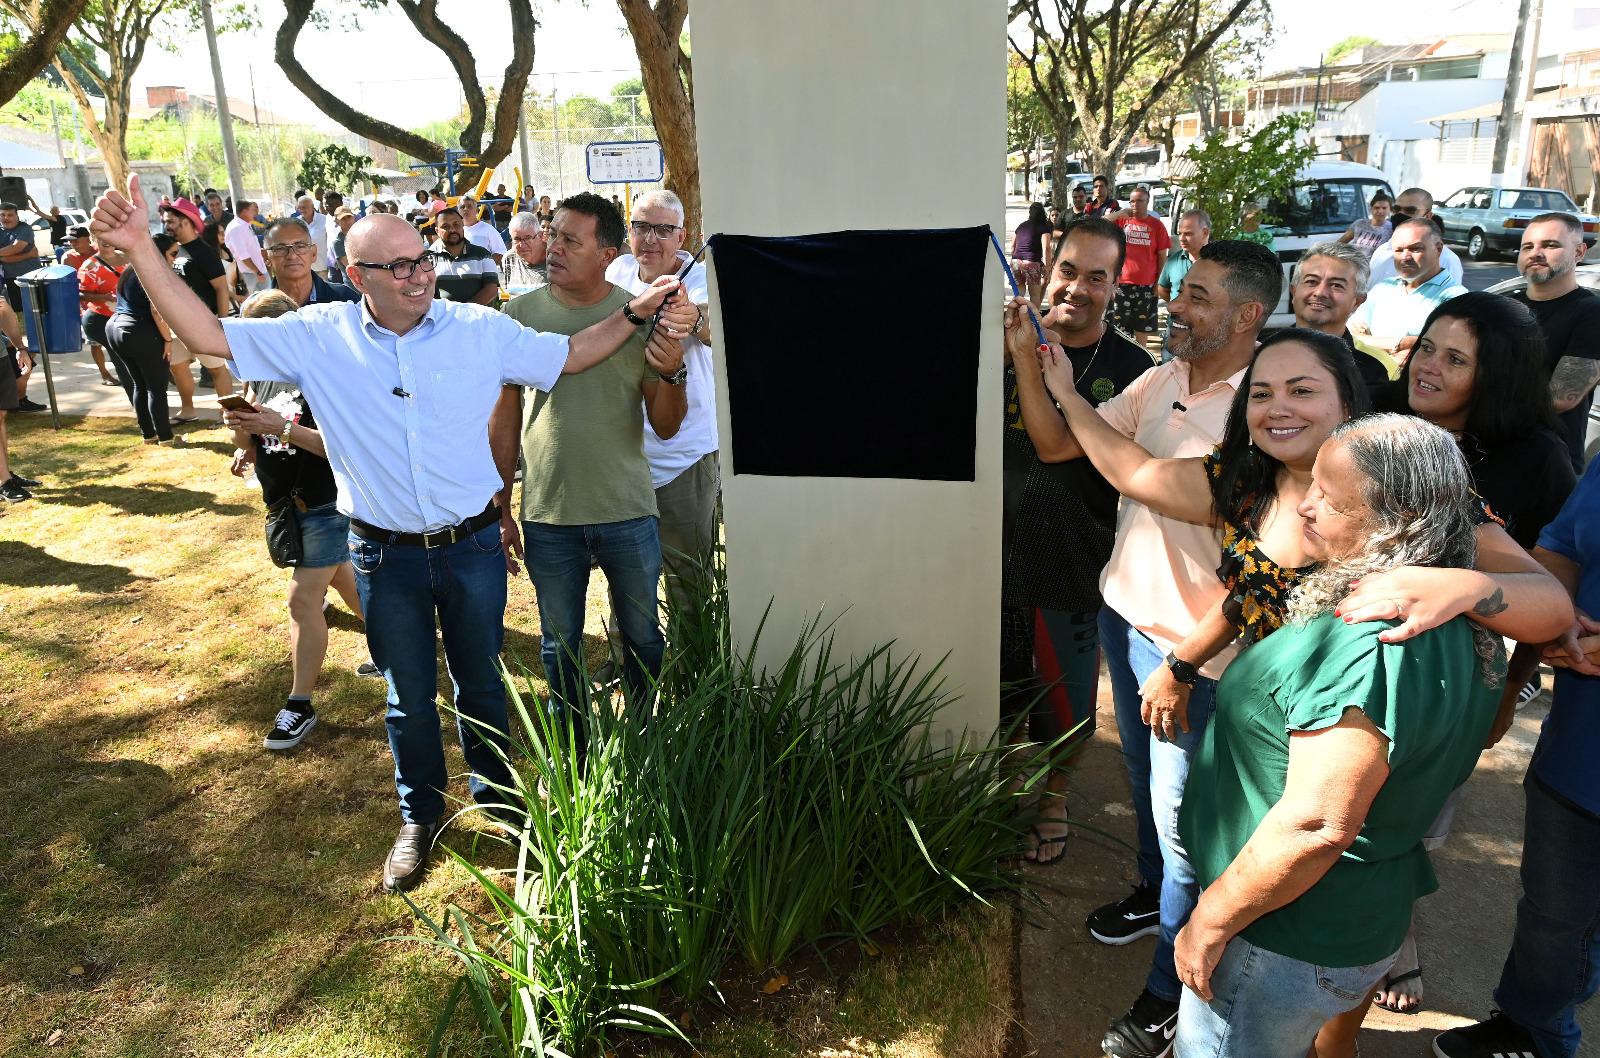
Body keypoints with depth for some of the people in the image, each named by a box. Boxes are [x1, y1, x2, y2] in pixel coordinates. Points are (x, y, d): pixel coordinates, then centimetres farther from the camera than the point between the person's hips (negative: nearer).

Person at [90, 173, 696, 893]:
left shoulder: (480, 330, -4)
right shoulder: (318, 338, -6)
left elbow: (570, 355, 3)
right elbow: (208, 335, -6)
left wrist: (636, 312, -9)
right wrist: (139, 250, -17)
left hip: (474, 545, 0)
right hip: (387, 556, 0)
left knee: (481, 683, 18)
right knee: (409, 695, 16)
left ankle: (494, 789, 43)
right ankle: (420, 816, 38)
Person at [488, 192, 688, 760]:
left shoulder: (643, 317, -6)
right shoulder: (521, 315, -3)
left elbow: (665, 427, -4)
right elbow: (505, 419, 4)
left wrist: (671, 374, -23)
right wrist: (500, 507, 4)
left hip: (627, 511, -1)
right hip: (548, 514, 1)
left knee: (642, 636, 14)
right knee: (560, 643, 15)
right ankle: (571, 756, 35)